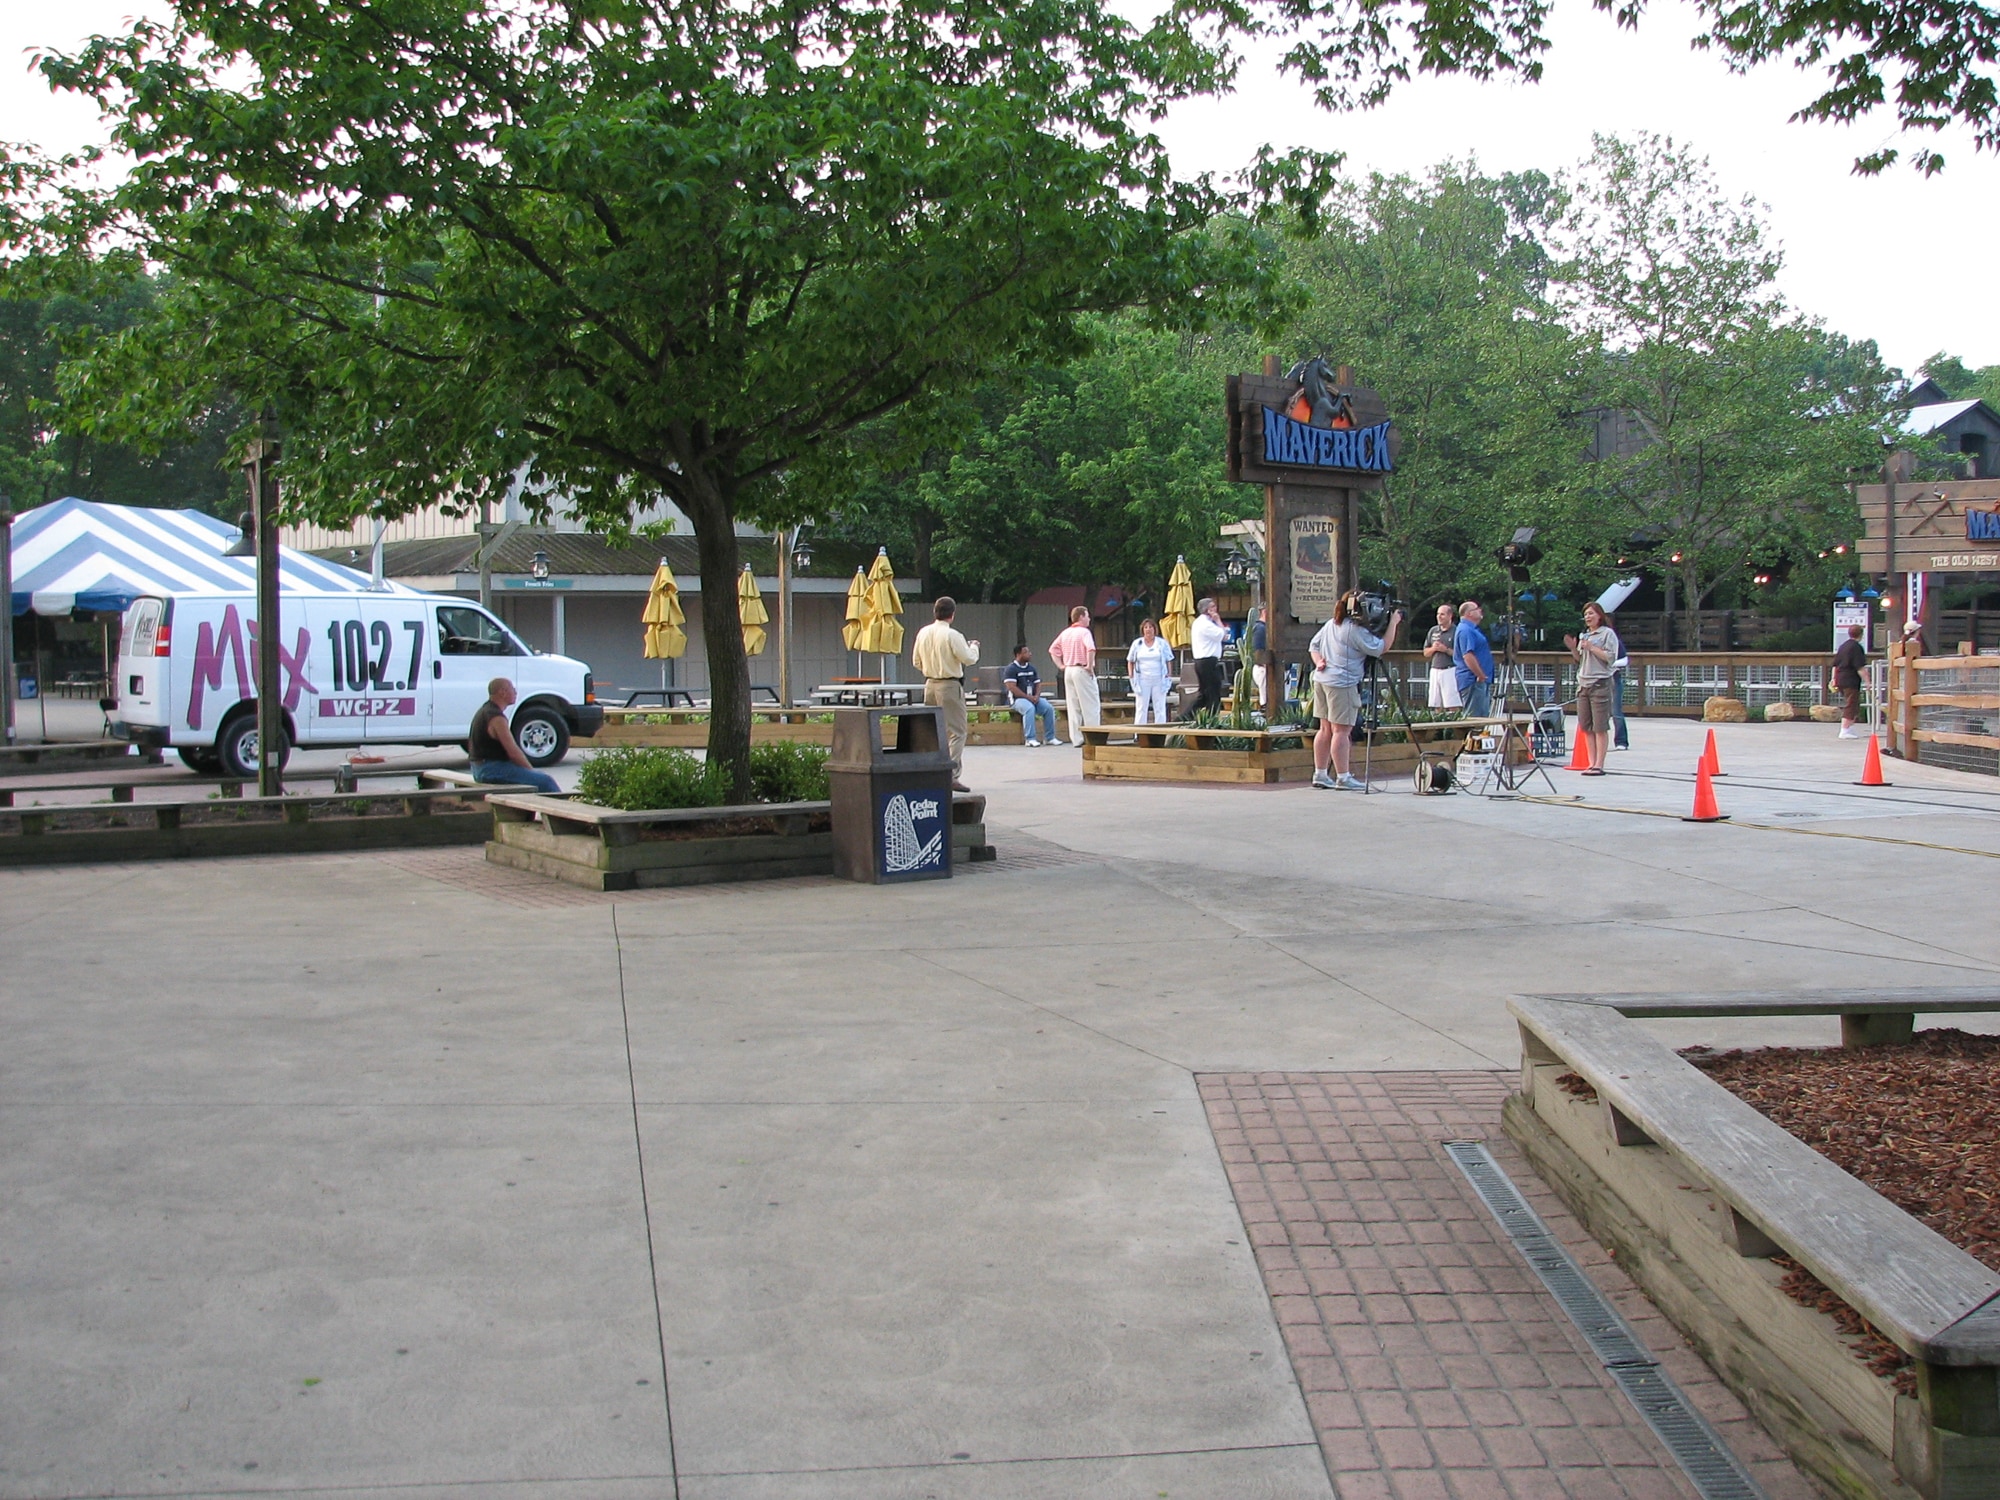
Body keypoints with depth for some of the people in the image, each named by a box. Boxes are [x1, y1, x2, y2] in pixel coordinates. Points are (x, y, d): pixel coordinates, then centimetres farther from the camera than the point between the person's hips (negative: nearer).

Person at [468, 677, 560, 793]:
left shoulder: (485, 710, 15)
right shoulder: (496, 717, -18)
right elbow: (513, 752, -20)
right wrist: (531, 770, -7)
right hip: (492, 770, -11)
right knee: (545, 781, -12)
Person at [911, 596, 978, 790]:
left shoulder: (923, 633, 4)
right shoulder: (952, 635, -16)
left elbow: (916, 661, 11)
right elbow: (969, 659, -12)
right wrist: (974, 646, 7)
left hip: (930, 684, 7)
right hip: (950, 686, -7)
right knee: (956, 732, -3)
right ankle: (952, 776, -9)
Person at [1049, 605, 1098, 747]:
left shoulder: (1065, 633, 12)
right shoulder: (1084, 632, -10)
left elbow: (1053, 649, 16)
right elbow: (1091, 649, -26)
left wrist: (1060, 665, 13)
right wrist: (1090, 665, -16)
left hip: (1068, 671, 7)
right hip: (1082, 671, -7)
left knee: (1073, 707, 8)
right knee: (1090, 706, -2)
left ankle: (1076, 739, 8)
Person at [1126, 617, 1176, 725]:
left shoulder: (1162, 643, 7)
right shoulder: (1137, 644, 9)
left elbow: (1169, 661, 9)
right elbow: (1130, 661, 14)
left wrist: (1169, 675, -1)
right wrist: (1130, 675, 3)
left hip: (1159, 681, 0)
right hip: (1142, 681, 0)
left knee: (1160, 708, 1)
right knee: (1141, 708, 0)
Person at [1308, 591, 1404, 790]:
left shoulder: (1330, 624, 14)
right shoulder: (1355, 630, -14)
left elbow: (1314, 645, 21)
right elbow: (1381, 647, -12)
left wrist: (1318, 662, 10)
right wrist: (1393, 623, -5)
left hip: (1321, 679, 9)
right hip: (1342, 684, -9)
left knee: (1326, 729, 12)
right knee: (1341, 730, -7)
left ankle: (1320, 774, 14)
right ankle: (1343, 778, -6)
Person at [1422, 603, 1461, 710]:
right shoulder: (1433, 631, 14)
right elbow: (1425, 653, 18)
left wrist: (1446, 650, -15)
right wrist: (1433, 648, -1)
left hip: (1450, 670, -6)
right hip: (1435, 671, 6)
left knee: (1454, 706, -11)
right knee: (1437, 707, 5)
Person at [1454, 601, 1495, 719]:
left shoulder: (1471, 629, 19)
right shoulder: (1465, 630, -16)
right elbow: (1468, 656, -25)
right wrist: (1481, 676, -21)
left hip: (1480, 681, 11)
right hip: (1473, 681, -11)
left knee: (1482, 717, 13)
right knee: (1475, 718, -11)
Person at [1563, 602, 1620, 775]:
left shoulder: (1608, 633, -1)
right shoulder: (1583, 635, 20)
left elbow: (1611, 657, -11)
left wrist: (1591, 648, -16)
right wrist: (1573, 648, 6)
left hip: (1600, 684, -8)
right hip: (1583, 684, 8)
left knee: (1600, 727, -7)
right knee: (1586, 727, 6)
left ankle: (1599, 765, -7)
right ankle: (1591, 763, 10)